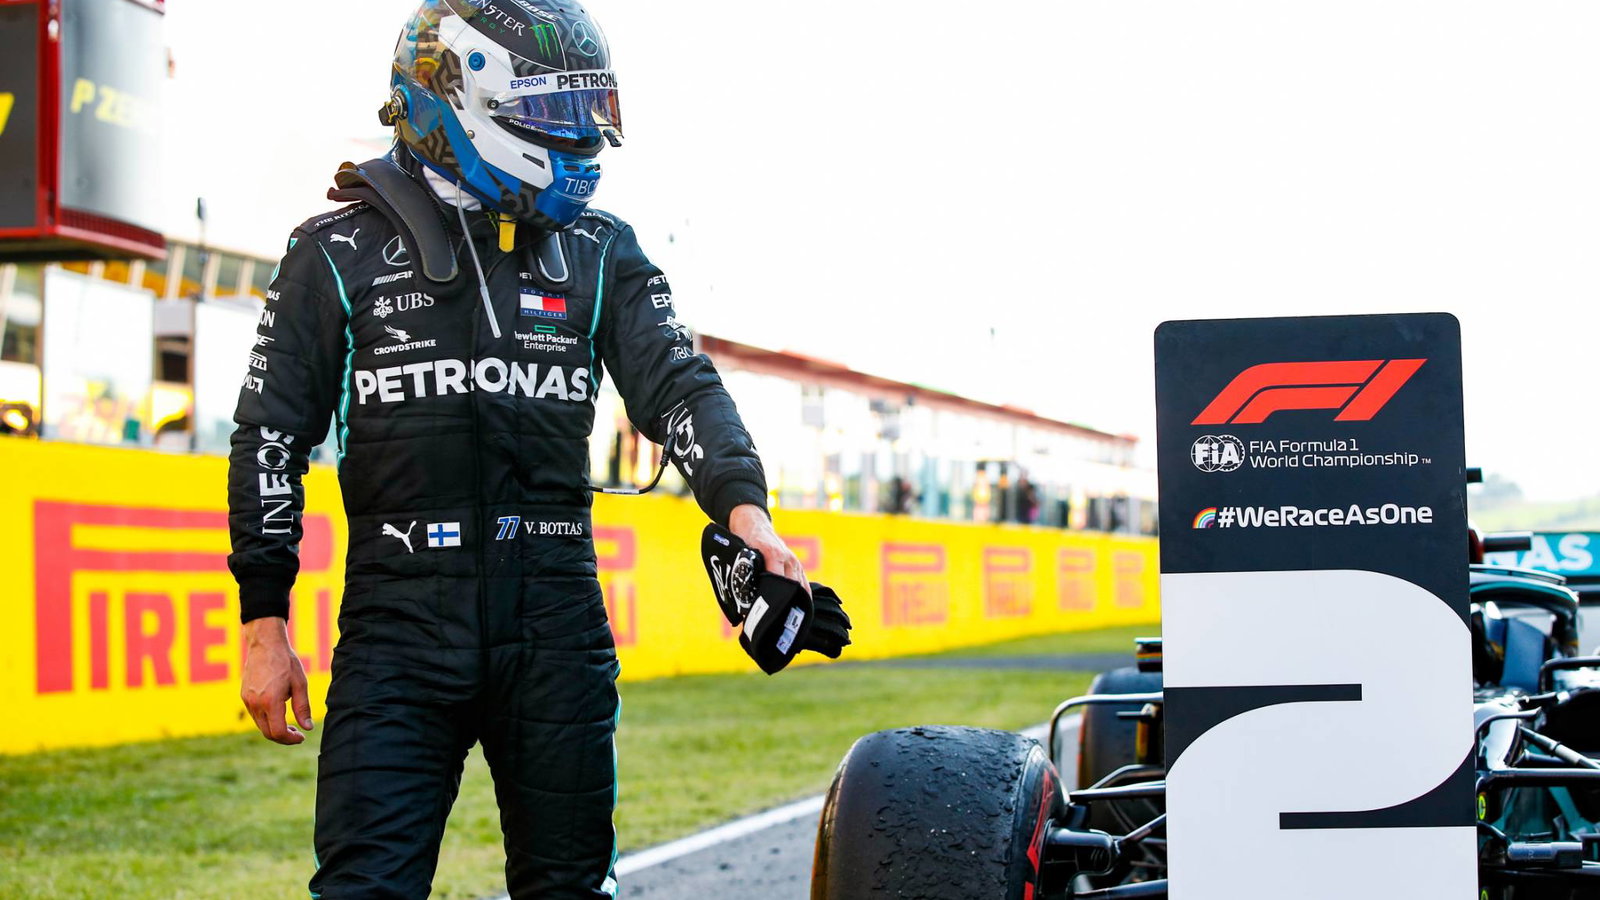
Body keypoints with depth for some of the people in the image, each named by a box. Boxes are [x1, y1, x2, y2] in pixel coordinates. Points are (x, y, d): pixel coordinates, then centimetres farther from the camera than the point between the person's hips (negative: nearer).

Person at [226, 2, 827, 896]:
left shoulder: (599, 254, 10)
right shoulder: (341, 254, 4)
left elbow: (677, 385, 0)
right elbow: (272, 437, 5)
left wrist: (740, 502, -20)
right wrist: (265, 626, 2)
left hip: (556, 623, 2)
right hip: (400, 624, -2)